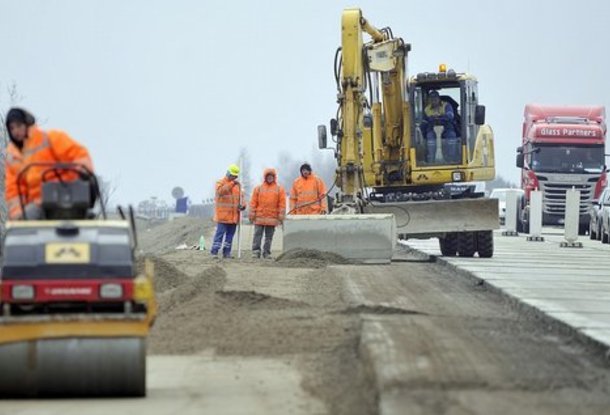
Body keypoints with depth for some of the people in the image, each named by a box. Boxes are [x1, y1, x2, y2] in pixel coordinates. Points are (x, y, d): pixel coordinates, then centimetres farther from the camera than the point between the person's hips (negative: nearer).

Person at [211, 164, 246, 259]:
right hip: (223, 214, -6)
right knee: (220, 233, -9)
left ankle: (227, 252, 13)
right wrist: (232, 183, -23)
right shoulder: (220, 182, 0)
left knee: (230, 234, 7)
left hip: (234, 215, 6)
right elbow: (220, 191, -20)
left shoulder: (237, 184, 16)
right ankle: (214, 251, -7)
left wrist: (242, 204, -2)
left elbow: (240, 196, 18)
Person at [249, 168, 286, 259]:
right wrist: (252, 214, 0)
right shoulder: (258, 188, 6)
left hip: (272, 218, 0)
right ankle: (256, 251, 0)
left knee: (269, 237, 4)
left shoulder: (279, 189, 5)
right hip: (259, 217, 0)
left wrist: (281, 216, -2)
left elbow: (282, 204, 4)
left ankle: (267, 253, 9)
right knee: (257, 235, -2)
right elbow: (253, 202, 6)